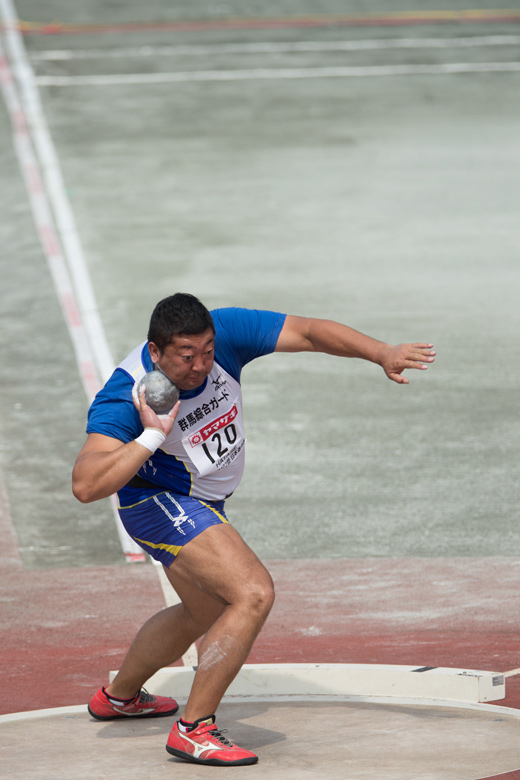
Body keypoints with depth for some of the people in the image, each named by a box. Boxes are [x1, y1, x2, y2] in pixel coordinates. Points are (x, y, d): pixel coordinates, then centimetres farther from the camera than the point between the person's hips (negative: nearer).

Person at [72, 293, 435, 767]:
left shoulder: (225, 333, -20)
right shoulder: (123, 399, -33)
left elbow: (309, 333, -17)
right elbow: (86, 486, -41)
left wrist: (384, 354, -27)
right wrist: (151, 437, -47)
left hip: (203, 505, 8)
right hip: (160, 503, -8)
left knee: (205, 613, 28)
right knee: (254, 594, -25)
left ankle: (118, 697, 49)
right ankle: (194, 730, -20)